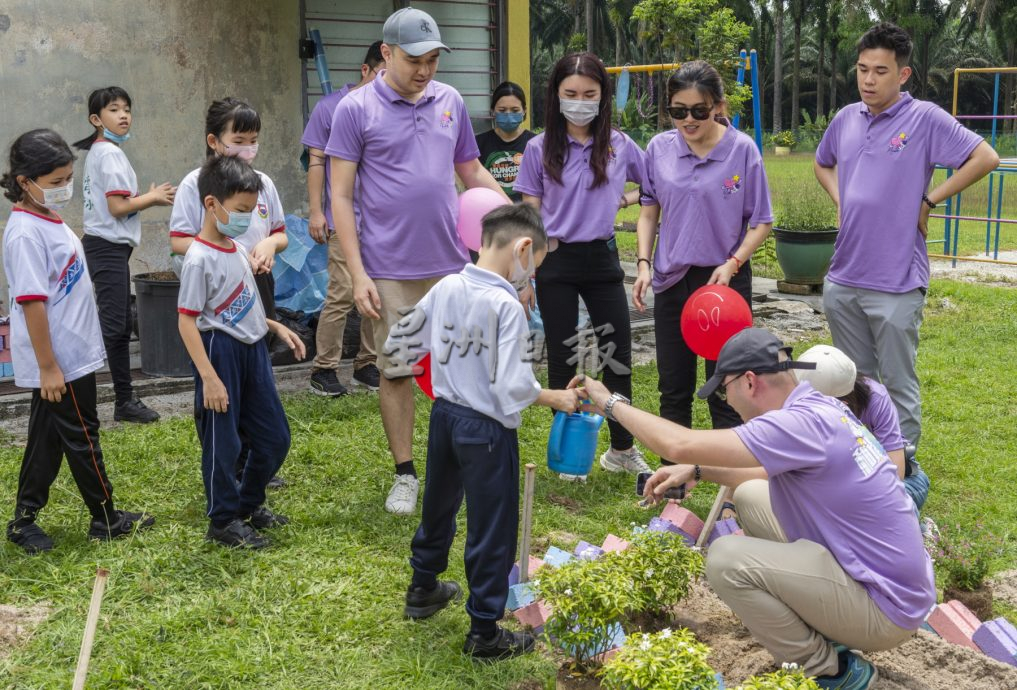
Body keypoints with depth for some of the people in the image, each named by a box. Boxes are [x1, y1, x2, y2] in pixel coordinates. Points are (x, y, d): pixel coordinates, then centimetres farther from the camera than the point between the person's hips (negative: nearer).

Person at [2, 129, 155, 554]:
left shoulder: (48, 220, 9)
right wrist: (48, 367, -21)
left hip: (70, 354, 9)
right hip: (60, 361, -9)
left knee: (48, 437, 15)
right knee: (82, 437, 4)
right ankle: (107, 520, 17)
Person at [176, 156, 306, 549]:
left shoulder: (237, 250, 9)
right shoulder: (199, 259, -18)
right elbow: (187, 322, -19)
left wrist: (276, 327, 13)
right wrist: (209, 377, -22)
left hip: (252, 350, 9)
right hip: (221, 351, -9)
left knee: (275, 437, 14)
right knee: (223, 442, 3)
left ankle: (250, 504, 33)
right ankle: (223, 522, 17)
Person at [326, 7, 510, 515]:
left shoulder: (450, 102, 8)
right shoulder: (357, 109, -4)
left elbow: (472, 172, 18)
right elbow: (341, 195, -5)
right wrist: (358, 274, -11)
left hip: (451, 263, 4)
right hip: (390, 271, -3)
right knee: (396, 371, 5)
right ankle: (405, 473, 20)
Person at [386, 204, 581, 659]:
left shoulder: (446, 288, -2)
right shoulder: (507, 306, -22)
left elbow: (399, 343, 8)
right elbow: (513, 388, -25)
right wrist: (555, 398, -8)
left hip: (444, 414, 7)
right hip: (486, 429, -7)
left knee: (439, 506, 26)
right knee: (492, 528, 6)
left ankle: (422, 590, 45)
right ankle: (484, 632, 15)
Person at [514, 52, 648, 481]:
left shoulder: (619, 146, 1)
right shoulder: (540, 149, -3)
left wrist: (624, 199, -3)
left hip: (602, 258, 2)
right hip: (556, 262, -2)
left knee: (618, 353, 5)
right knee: (563, 357, 6)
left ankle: (622, 450, 21)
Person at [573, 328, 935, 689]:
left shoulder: (803, 424, -25)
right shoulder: (819, 408, 3)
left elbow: (681, 445, -27)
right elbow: (776, 475, 23)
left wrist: (612, 403, -12)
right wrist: (696, 470, 12)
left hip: (886, 609, -9)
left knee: (727, 559, -19)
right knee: (750, 496, 13)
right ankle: (816, 626, 16)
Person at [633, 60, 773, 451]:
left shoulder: (742, 149, -9)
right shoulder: (659, 148, -1)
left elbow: (761, 222, -4)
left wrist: (731, 264, -17)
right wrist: (644, 264, -1)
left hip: (724, 279, -3)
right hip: (671, 279, 3)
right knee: (673, 388, 13)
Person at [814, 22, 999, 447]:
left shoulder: (925, 118, -8)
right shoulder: (846, 119, 8)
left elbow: (985, 158, -12)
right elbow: (822, 164, 27)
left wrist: (929, 201, -11)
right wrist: (840, 199, 9)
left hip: (896, 284, -5)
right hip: (843, 280, 6)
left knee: (899, 386, 4)